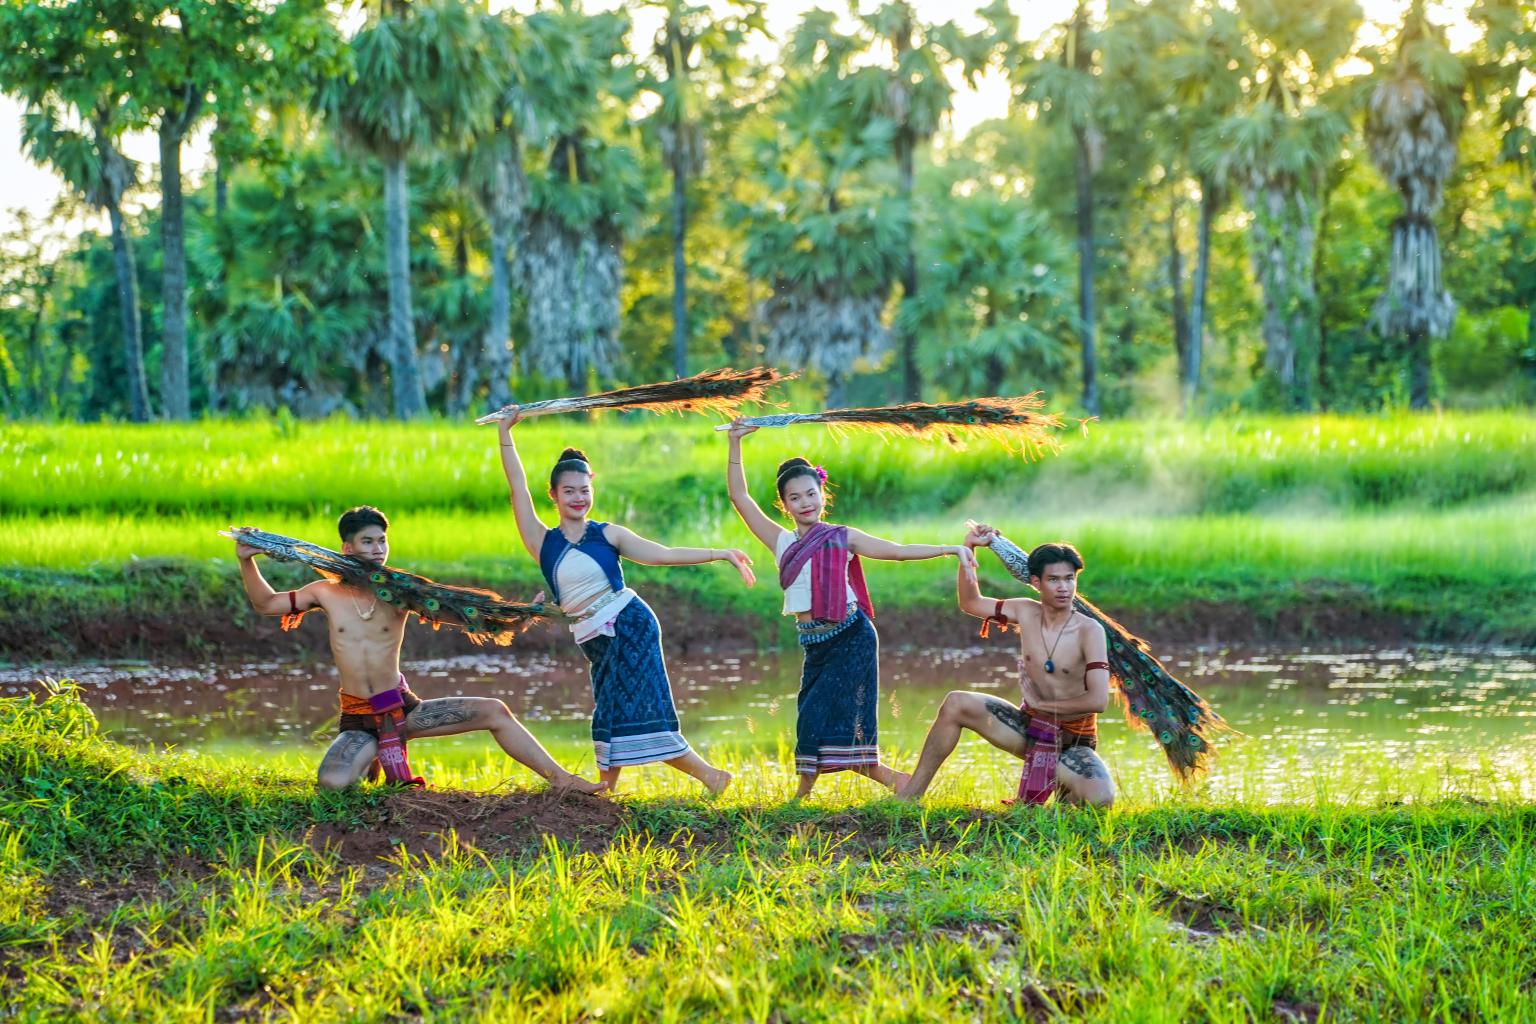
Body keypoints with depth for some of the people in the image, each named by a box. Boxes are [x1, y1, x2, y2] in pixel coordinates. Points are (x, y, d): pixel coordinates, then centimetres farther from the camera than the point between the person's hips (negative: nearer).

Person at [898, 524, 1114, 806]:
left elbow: (1098, 700, -23)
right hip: (1029, 727, 4)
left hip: (1073, 742, -4)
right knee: (957, 703, -15)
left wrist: (1040, 703, -13)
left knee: (1100, 798, -34)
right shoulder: (1025, 612, -2)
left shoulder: (1089, 631, -17)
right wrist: (970, 549, -1)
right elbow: (970, 602, 11)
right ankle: (910, 794, -8)